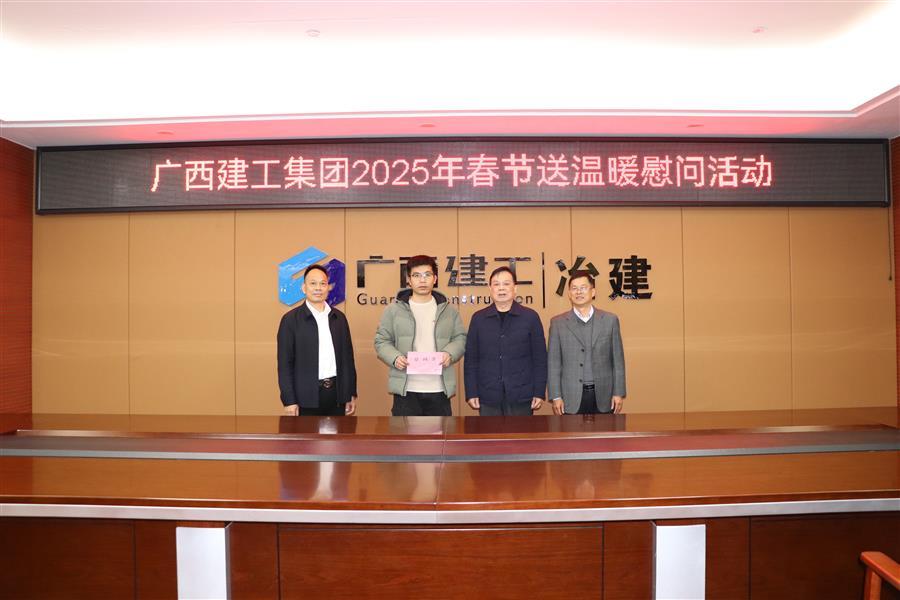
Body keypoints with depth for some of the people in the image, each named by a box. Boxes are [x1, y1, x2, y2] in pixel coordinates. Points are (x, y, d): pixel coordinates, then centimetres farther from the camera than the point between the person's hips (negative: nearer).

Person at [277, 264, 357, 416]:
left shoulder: (339, 317, 10)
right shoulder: (291, 319, -2)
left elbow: (348, 357, 12)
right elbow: (285, 363, -4)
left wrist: (352, 394, 9)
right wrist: (289, 400, -9)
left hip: (336, 393, 4)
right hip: (308, 397, -3)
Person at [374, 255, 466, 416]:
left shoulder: (448, 310, 9)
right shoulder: (393, 310, 4)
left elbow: (460, 338, 9)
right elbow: (381, 341, 5)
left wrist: (450, 353, -11)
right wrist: (395, 357, -14)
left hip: (439, 389, 2)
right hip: (406, 390, -2)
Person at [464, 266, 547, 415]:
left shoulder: (530, 317, 2)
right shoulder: (478, 318, 5)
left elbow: (540, 358, 2)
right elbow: (471, 359, 6)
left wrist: (539, 393, -2)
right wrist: (471, 393, 0)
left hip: (521, 397, -1)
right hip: (488, 398, 1)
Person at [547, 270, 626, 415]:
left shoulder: (610, 320, 5)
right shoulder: (558, 323, 2)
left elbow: (618, 359, 6)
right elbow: (553, 362, 1)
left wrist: (618, 393, 2)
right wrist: (555, 396, -4)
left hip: (603, 396, 1)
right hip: (571, 397, -1)